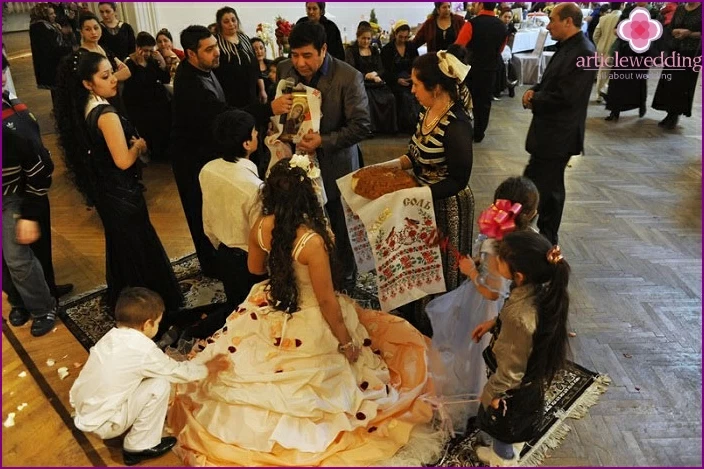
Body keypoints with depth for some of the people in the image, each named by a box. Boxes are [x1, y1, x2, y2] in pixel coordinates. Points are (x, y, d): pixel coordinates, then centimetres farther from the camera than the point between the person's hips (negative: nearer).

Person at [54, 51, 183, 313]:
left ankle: (122, 299, 41)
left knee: (119, 244, 24)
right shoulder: (106, 114, -25)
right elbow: (123, 161, -28)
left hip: (103, 190, 9)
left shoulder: (82, 110, 2)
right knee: (139, 247, 5)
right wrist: (139, 145, -9)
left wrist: (130, 143, 4)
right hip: (121, 192, -9)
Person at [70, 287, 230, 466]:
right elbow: (178, 371, -7)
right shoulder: (144, 350, -22)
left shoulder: (113, 336, 0)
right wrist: (207, 369, 10)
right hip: (101, 423, -8)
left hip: (82, 409, 8)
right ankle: (139, 447, 2)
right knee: (160, 385, -13)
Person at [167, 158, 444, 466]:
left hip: (271, 316, 7)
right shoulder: (312, 241, -33)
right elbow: (326, 301, -24)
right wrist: (346, 342, -10)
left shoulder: (260, 228, -14)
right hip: (308, 325, -6)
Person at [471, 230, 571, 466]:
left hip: (513, 387, -7)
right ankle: (509, 454, 63)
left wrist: (491, 393, -13)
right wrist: (494, 323, 2)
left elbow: (511, 370, -29)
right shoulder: (541, 288, -19)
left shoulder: (519, 315, -43)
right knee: (514, 426, 35)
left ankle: (503, 460, 54)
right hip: (532, 377, 7)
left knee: (501, 424, 25)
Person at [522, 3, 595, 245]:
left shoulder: (583, 53, -20)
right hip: (552, 131, 10)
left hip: (557, 134, -10)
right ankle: (547, 238, 31)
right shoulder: (568, 46, 10)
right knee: (550, 186, 18)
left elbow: (564, 97, -25)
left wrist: (534, 100, -11)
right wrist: (534, 90, 0)